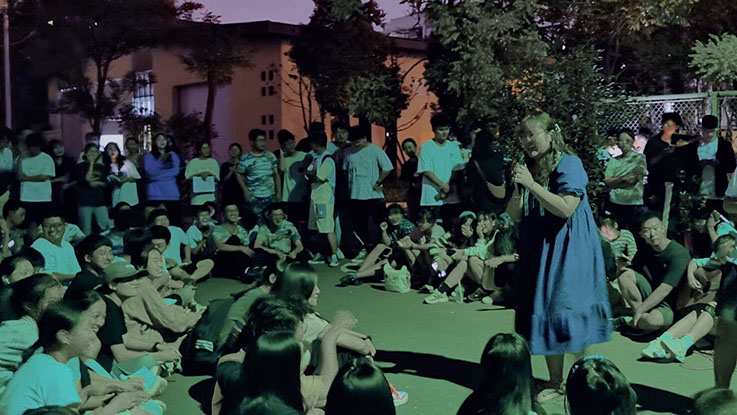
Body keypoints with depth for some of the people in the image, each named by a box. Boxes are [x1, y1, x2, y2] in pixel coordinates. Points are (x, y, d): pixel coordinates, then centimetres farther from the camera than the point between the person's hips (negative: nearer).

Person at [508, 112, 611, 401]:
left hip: (568, 250, -6)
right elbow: (513, 215, 8)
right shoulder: (528, 168, 9)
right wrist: (518, 188, -10)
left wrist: (532, 185, -21)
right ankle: (554, 381, 17)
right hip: (538, 250, 6)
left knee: (567, 311, -7)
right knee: (542, 311, 6)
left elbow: (566, 208, -20)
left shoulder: (569, 165, -9)